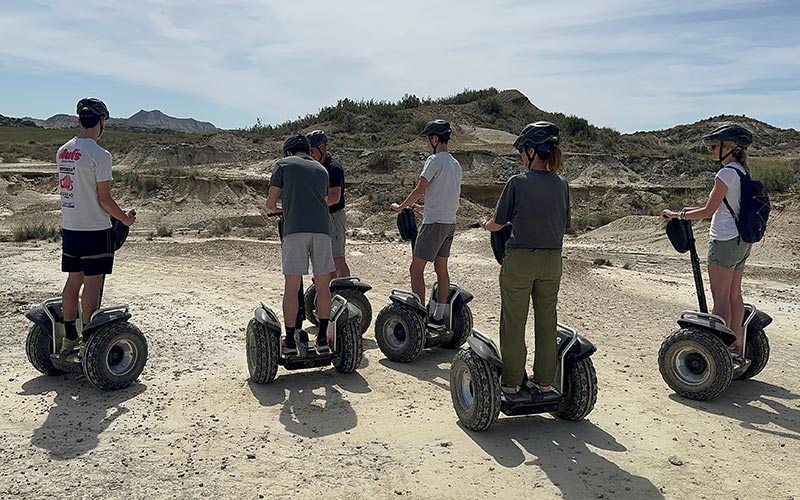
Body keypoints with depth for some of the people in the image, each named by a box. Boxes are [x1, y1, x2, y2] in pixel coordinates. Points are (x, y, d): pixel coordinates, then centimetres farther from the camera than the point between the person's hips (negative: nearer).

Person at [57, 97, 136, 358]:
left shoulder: (62, 151, 8)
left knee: (74, 280, 14)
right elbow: (105, 200, -14)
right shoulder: (100, 155, -16)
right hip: (95, 229, -7)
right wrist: (125, 218, 2)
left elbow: (68, 187, 14)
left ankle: (69, 339, 22)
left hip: (69, 227, 7)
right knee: (92, 283, -1)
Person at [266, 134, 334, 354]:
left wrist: (277, 209, 36)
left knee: (291, 287, 1)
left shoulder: (283, 164, 14)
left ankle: (290, 340, 5)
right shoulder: (321, 169, 25)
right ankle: (322, 338, 11)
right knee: (322, 285, 9)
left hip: (295, 229, -3)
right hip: (322, 228, 3)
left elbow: (270, 203, 13)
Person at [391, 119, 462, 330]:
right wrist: (424, 207, 28)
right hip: (450, 222, 9)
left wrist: (400, 207, 5)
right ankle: (438, 318, 16)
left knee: (416, 269, -5)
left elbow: (419, 190, -9)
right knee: (441, 269, 12)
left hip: (435, 223, -9)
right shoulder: (455, 164, 15)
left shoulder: (435, 160, -11)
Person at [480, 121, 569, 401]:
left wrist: (484, 223, 17)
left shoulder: (518, 183, -11)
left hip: (520, 260, -4)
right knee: (547, 323, 13)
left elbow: (497, 225, -5)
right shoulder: (561, 184, 3)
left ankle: (511, 385, 13)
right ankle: (544, 384, 22)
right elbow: (564, 226, 10)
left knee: (513, 324, 6)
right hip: (552, 261, 5)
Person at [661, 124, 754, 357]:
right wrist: (691, 210, 17)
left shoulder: (726, 173, -17)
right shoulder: (741, 171, 12)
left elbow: (709, 211, -16)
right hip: (741, 241, 9)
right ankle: (736, 348, 24)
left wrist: (678, 215, -5)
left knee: (721, 299, -3)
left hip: (725, 241, -9)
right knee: (734, 295, 15)